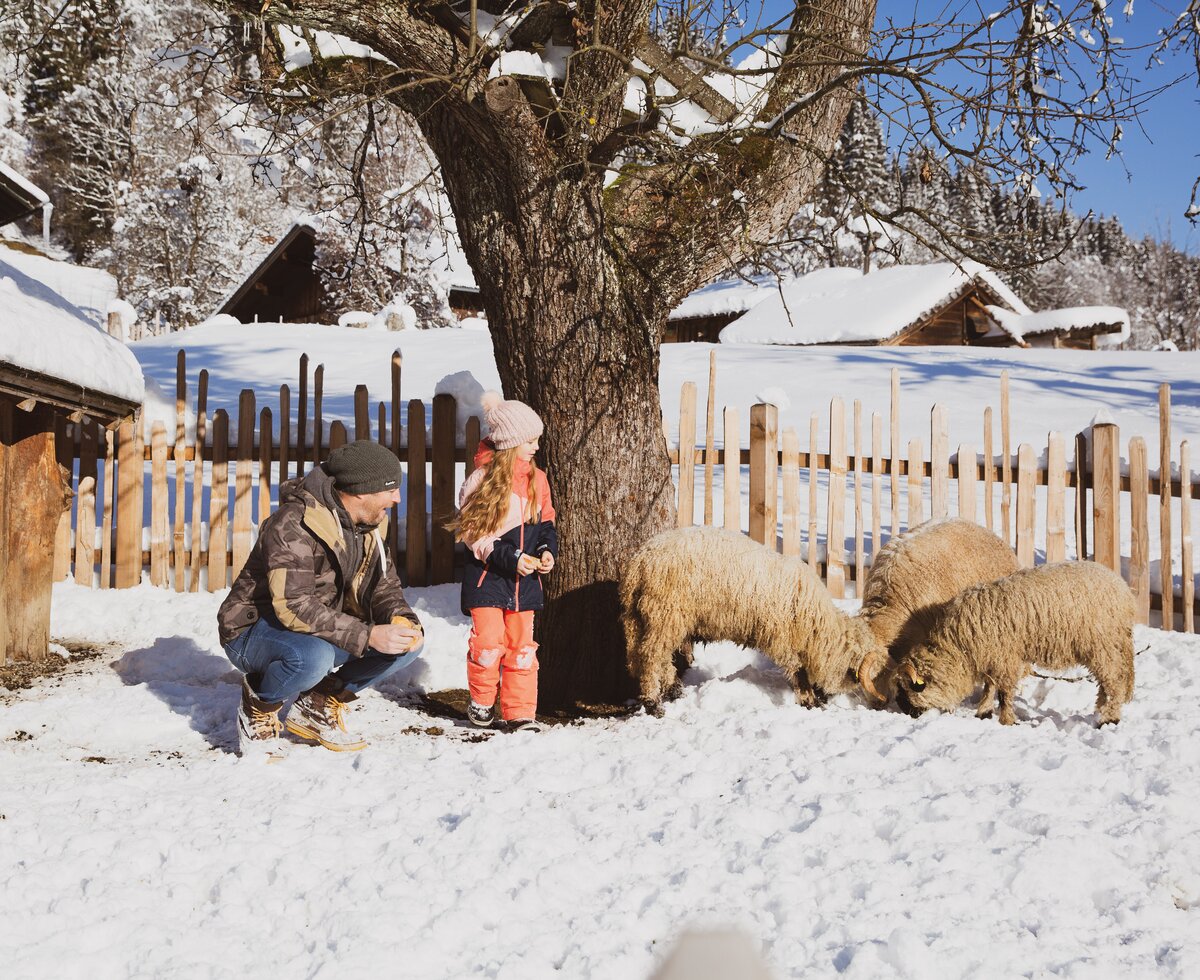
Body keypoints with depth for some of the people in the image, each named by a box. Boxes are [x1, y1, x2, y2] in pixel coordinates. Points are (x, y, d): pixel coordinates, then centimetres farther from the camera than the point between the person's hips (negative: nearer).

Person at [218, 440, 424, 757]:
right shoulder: (293, 525, -27)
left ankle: (317, 706, 6)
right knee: (313, 657, -40)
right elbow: (293, 607, -33)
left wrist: (401, 618, -20)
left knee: (407, 642, -8)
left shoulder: (367, 524, 0)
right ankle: (258, 708, -7)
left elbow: (381, 583, 4)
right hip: (254, 632, -8)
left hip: (322, 628, 8)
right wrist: (367, 635, -38)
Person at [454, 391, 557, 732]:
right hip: (487, 576, -5)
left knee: (522, 645, 5)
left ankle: (520, 713, 11)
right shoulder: (482, 479, -11)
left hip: (525, 578, 5)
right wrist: (509, 558, -18)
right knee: (488, 642, -5)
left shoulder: (536, 479, 5)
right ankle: (481, 702, 19)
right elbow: (472, 531, -12)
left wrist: (547, 550, -3)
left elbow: (545, 522, 16)